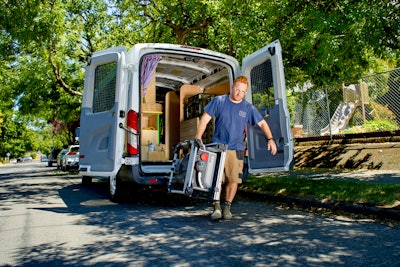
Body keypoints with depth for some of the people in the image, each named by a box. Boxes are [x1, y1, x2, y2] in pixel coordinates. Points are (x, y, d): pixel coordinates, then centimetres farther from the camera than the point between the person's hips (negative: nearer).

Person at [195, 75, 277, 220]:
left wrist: (270, 139, -6)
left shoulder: (248, 108, 6)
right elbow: (205, 118, 1)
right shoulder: (219, 101, 2)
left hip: (236, 149, 2)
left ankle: (227, 207, 19)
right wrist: (198, 138, -6)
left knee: (233, 179, 3)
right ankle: (216, 207, 4)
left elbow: (262, 123, 8)